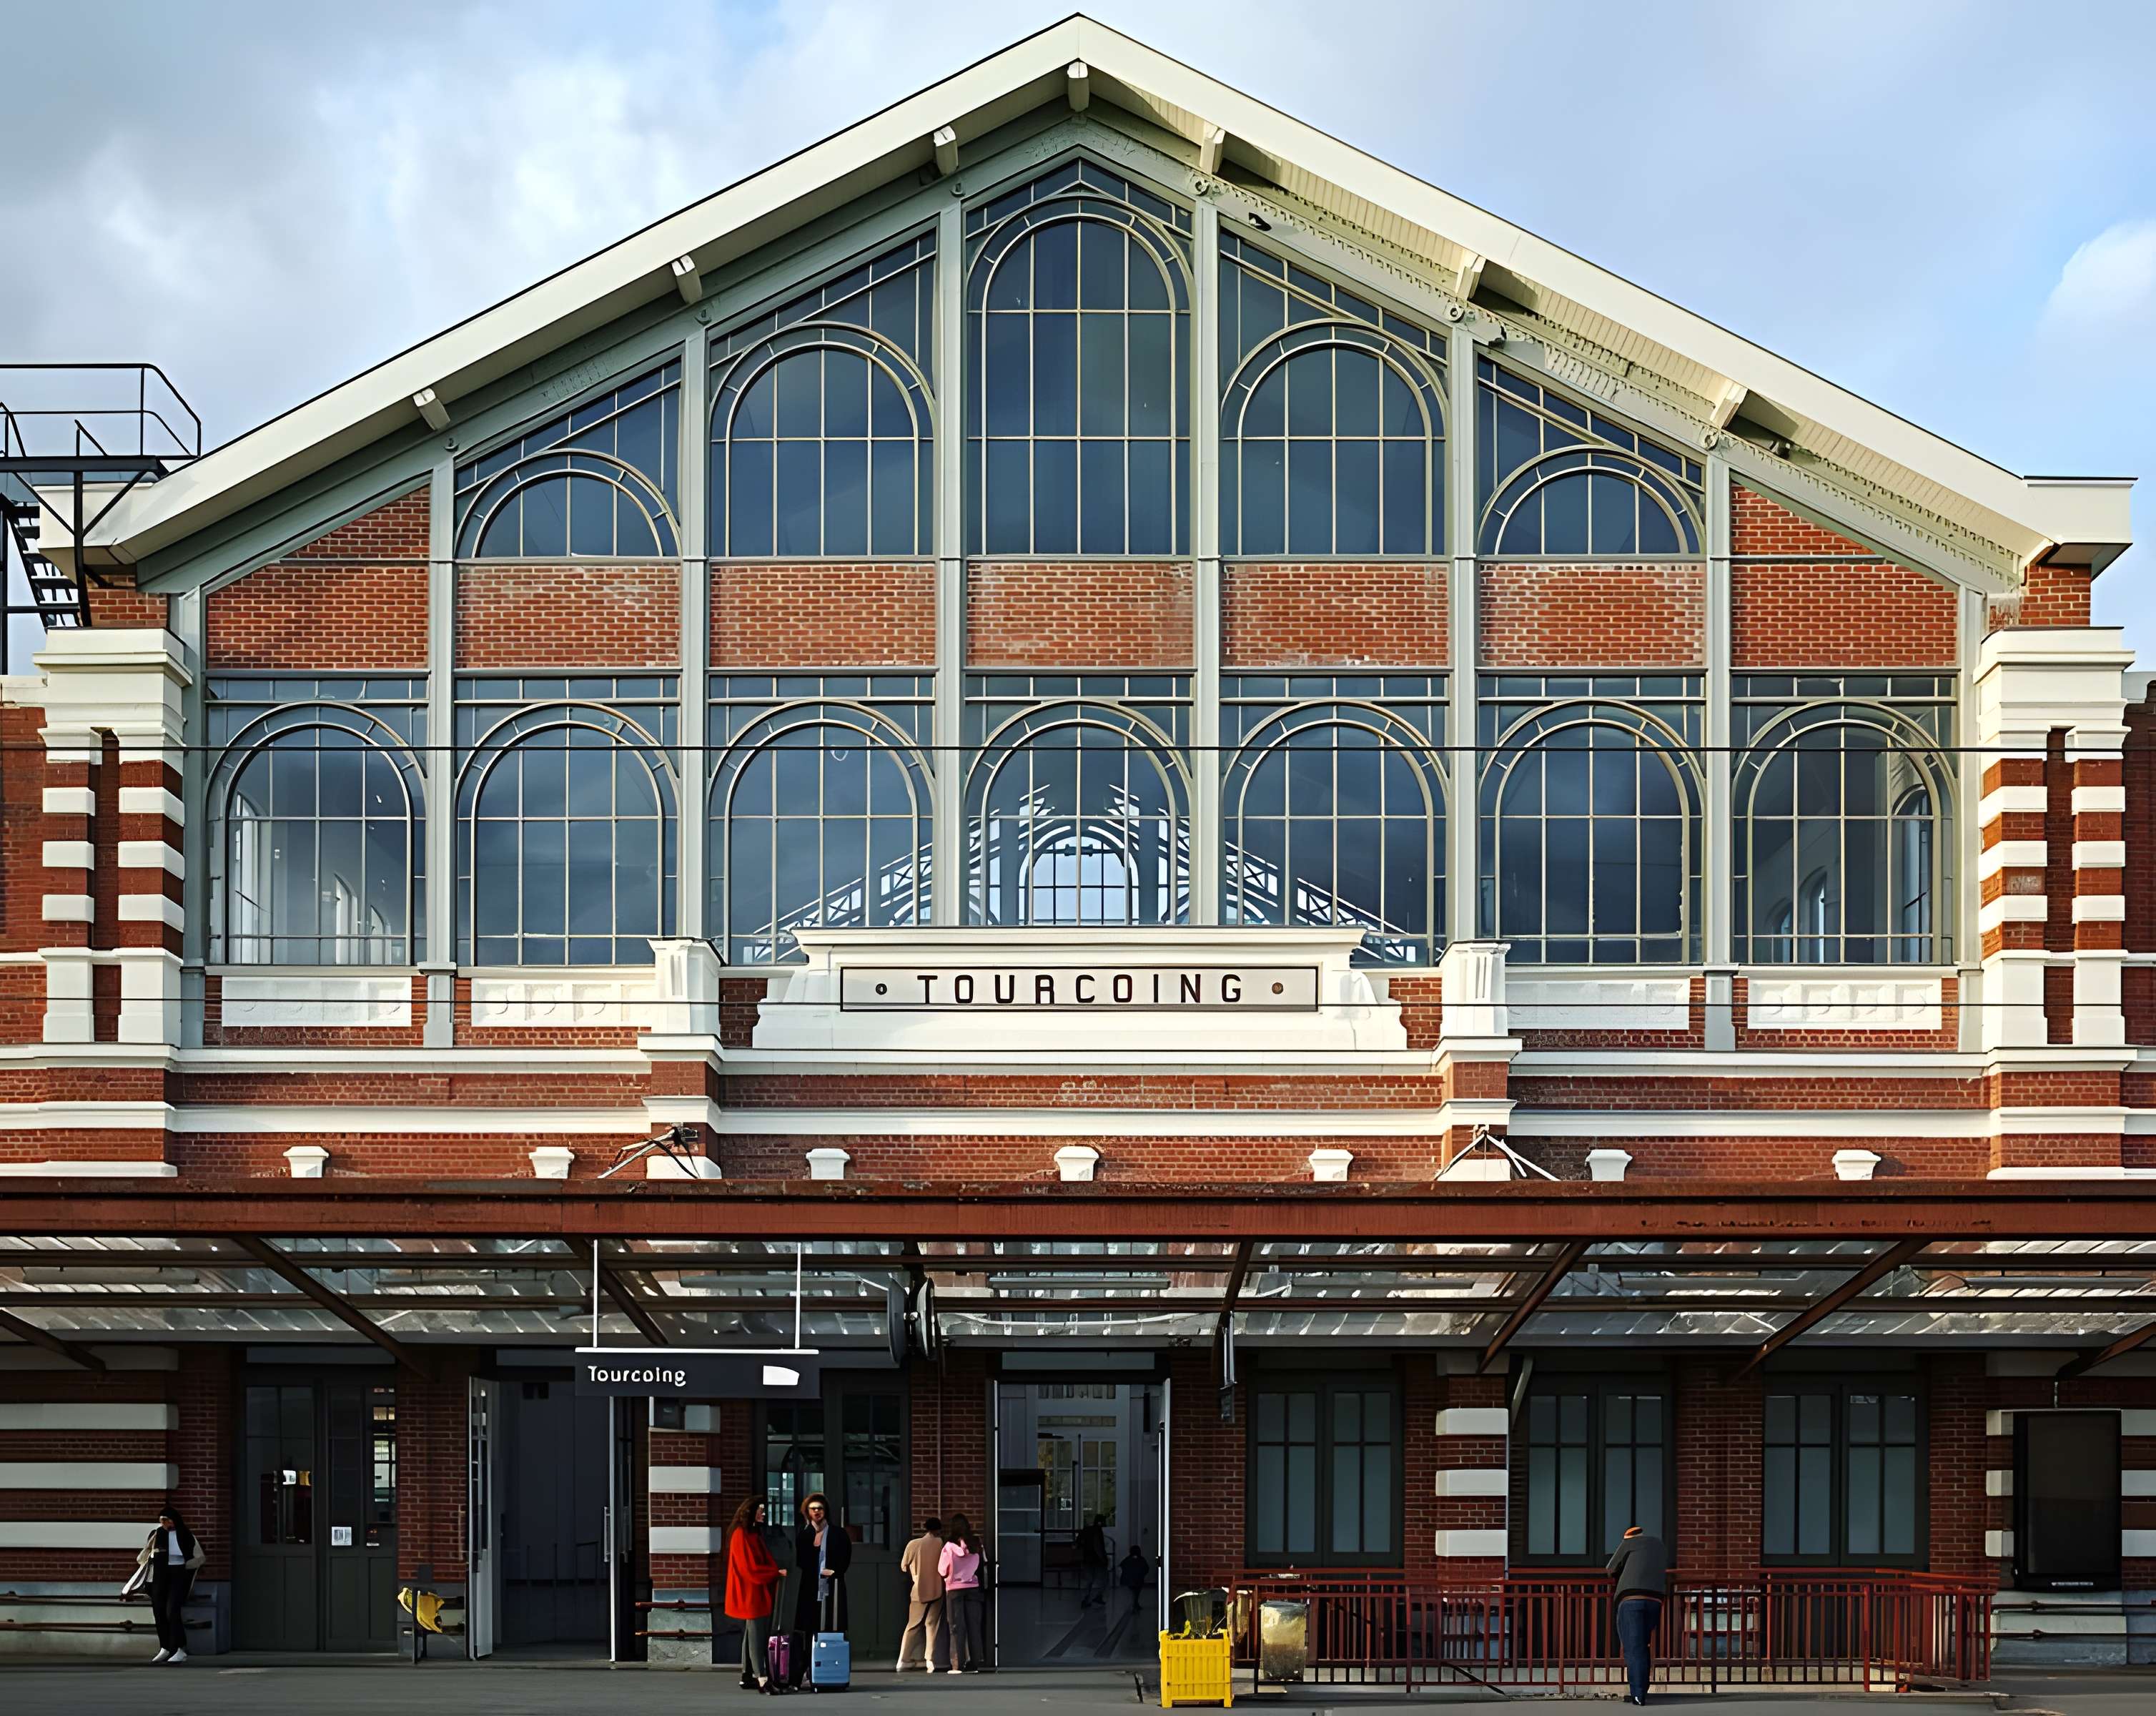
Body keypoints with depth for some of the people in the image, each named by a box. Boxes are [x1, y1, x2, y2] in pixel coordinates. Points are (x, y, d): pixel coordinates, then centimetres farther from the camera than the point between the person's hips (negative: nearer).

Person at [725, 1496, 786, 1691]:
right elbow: (750, 1567, -18)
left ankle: (747, 1677, 17)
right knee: (756, 1636, -13)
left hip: (758, 1594, 10)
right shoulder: (741, 1535, -14)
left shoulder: (754, 1534, 17)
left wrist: (776, 1571, 7)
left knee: (752, 1636, 12)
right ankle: (762, 1679, -17)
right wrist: (777, 1572, -15)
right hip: (750, 1594, -10)